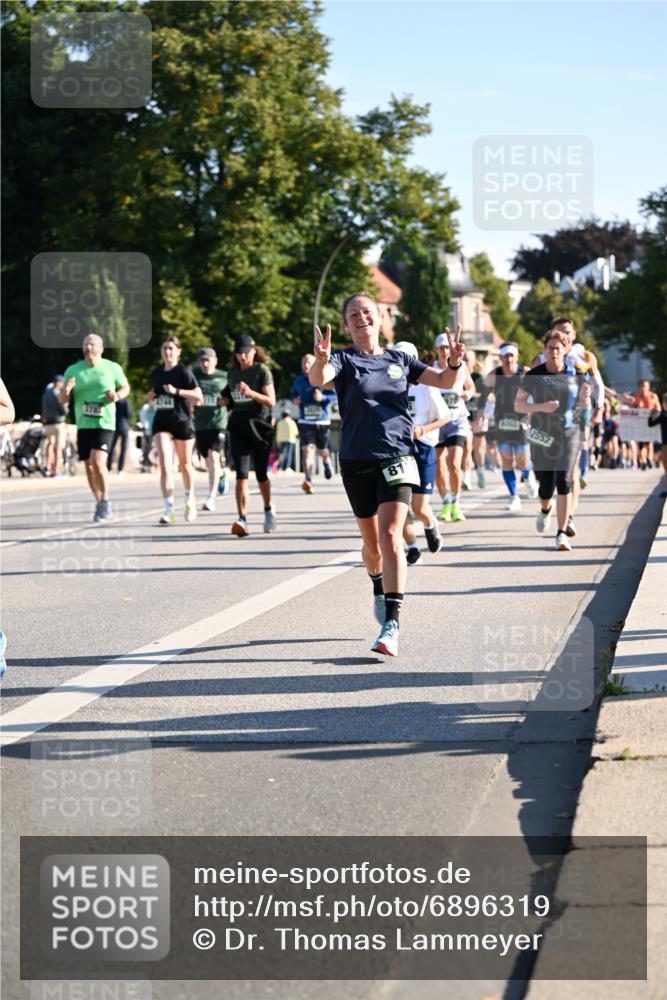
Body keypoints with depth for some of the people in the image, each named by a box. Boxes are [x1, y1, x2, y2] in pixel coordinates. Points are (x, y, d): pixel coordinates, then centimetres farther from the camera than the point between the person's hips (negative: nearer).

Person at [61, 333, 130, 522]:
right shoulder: (73, 370, 4)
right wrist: (66, 390, -16)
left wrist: (118, 395, -10)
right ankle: (100, 503, 23)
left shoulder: (112, 368, -1)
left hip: (105, 424, -4)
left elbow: (125, 387, 12)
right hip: (83, 425, 4)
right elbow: (63, 400, 7)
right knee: (89, 466, 7)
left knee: (98, 462, -19)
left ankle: (105, 501, -4)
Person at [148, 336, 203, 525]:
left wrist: (177, 391, -23)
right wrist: (151, 396, 1)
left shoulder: (184, 372, -7)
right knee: (165, 465, -13)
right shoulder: (156, 373, 8)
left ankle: (190, 499, 38)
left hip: (182, 422, -3)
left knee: (185, 465, 12)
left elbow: (199, 397, -13)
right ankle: (169, 509, -16)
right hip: (162, 422, 3)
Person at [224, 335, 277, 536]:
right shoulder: (232, 373, 12)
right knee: (241, 473, -10)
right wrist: (227, 400, 4)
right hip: (238, 425, 3)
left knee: (261, 473, 7)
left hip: (259, 425, -3)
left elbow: (271, 401, -9)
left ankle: (268, 509, 34)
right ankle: (242, 519, -18)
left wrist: (251, 393, -24)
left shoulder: (262, 370, -4)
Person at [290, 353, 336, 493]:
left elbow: (335, 396, -4)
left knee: (322, 450, 15)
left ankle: (327, 462, 53)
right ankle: (308, 480, -27)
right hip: (305, 422, 1)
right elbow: (293, 394, 23)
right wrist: (294, 400, 0)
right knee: (307, 449, -17)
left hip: (322, 421, -1)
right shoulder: (299, 380, 7)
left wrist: (323, 398, -22)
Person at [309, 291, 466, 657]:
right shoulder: (344, 359, 0)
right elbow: (317, 379, -21)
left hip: (396, 457, -1)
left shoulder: (399, 359, 7)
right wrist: (320, 359, -44)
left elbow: (444, 381, 6)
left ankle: (392, 624, -21)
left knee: (390, 536, -16)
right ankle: (380, 591, 44)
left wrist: (454, 364, -16)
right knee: (371, 541, 12)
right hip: (357, 461, 1)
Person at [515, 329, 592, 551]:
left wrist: (584, 398, -11)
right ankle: (545, 511, 40)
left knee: (564, 482, -13)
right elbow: (517, 405, -1)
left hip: (569, 435, 0)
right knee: (546, 487, 2)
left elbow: (585, 405, 13)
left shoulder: (576, 374, 3)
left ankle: (562, 534, -9)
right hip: (542, 435, 0)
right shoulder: (534, 375, -2)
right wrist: (540, 407, -18)